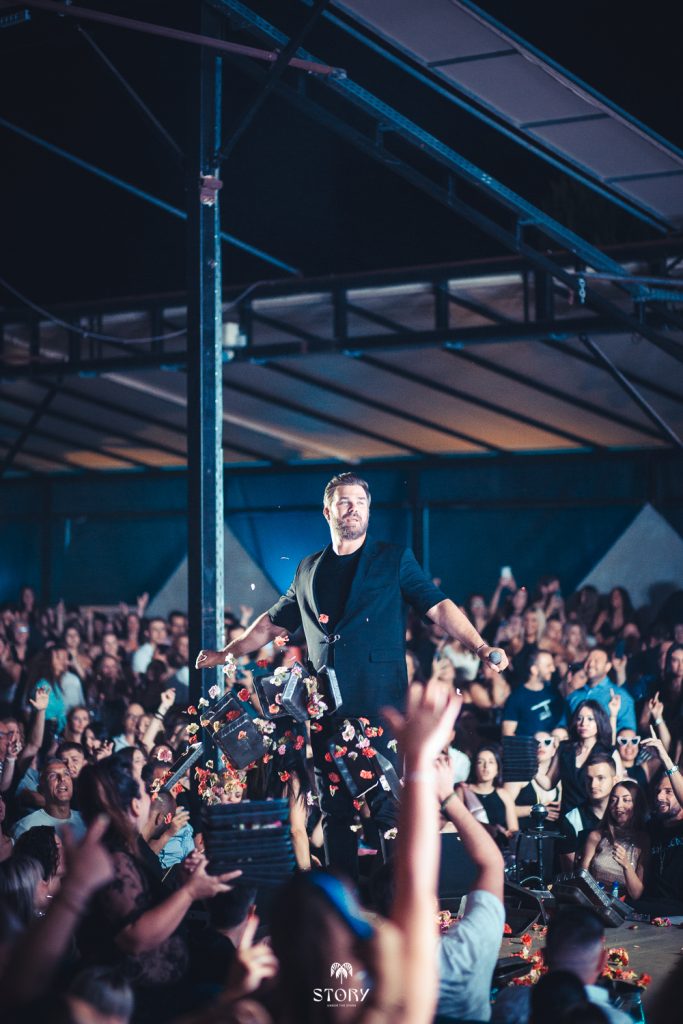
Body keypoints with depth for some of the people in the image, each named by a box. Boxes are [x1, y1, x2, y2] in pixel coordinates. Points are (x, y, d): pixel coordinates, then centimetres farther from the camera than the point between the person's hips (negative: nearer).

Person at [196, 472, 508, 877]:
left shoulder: (394, 559, 9)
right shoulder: (309, 570, 19)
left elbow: (438, 607, 0)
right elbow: (274, 622, 30)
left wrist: (480, 647, -14)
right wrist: (226, 654, 28)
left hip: (380, 700, -4)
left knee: (385, 805, -9)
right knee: (335, 808, 6)